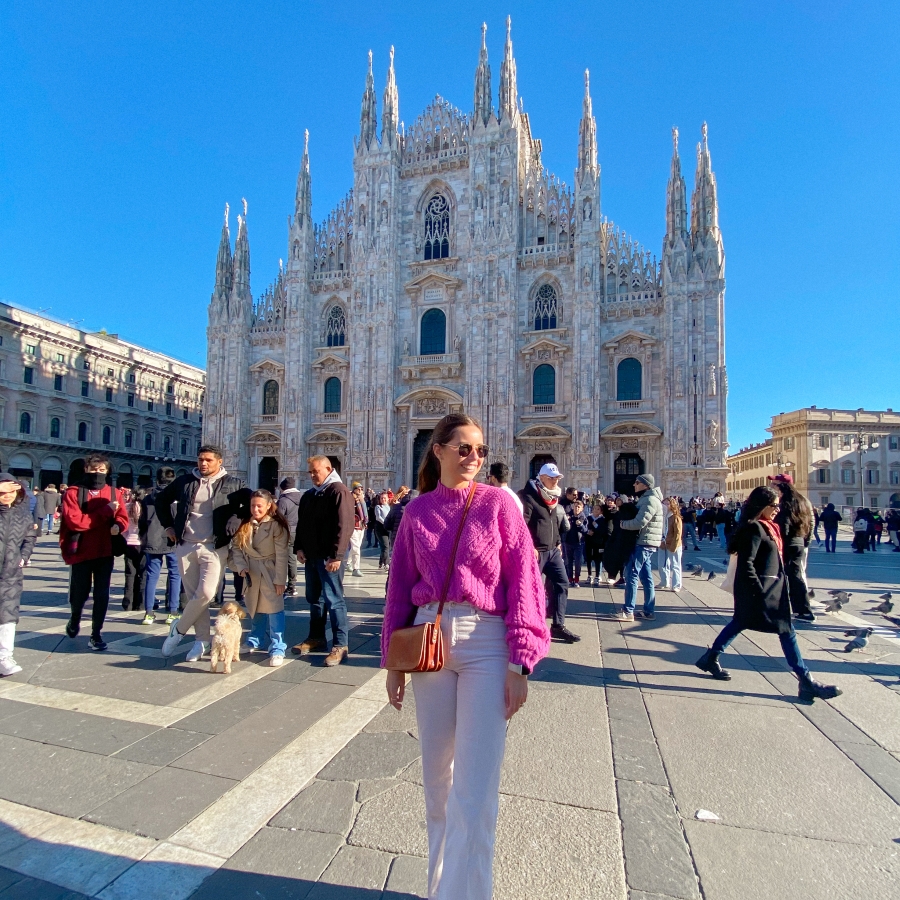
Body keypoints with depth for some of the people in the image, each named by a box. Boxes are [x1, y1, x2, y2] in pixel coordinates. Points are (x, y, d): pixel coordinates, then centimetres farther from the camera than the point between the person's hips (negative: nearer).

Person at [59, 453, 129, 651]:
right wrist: (106, 511, -19)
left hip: (105, 552, 1)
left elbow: (123, 518, 1)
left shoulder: (114, 493, 6)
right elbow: (75, 521, -15)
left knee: (102, 595, 1)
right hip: (81, 552, -1)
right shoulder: (73, 493, -4)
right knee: (80, 593, 14)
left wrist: (117, 526, -22)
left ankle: (96, 634, 13)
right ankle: (75, 619, 45)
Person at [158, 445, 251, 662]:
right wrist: (168, 525, 14)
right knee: (193, 595, 7)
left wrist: (239, 520, -7)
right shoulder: (185, 481, 7)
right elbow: (161, 499, 21)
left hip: (214, 548, -3)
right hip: (186, 547, 3)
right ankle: (202, 640, 19)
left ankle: (179, 628, 14)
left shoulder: (233, 484, -2)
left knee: (206, 593, -12)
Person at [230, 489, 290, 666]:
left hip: (270, 573, -5)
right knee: (254, 609, 18)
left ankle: (277, 648, -3)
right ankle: (255, 642, 34)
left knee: (274, 609, -8)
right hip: (250, 572, 6)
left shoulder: (276, 525, -15)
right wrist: (241, 566, -13)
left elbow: (282, 555, -16)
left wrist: (280, 580, -17)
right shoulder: (245, 524, 1)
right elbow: (236, 547, 2)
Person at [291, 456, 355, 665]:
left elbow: (344, 526, -19)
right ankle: (316, 637, 29)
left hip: (329, 556, -8)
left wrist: (336, 555, -22)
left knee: (333, 599, -5)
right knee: (314, 598, 16)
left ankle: (340, 644, 1)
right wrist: (299, 547, 7)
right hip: (311, 555, 8)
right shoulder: (309, 495, 15)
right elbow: (301, 523, 21)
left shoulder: (338, 491, -11)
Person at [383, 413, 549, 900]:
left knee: (474, 789, -1)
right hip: (429, 640, 3)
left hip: (485, 643, -3)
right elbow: (401, 586, 8)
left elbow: (523, 581, -6)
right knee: (436, 777, 19)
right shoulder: (417, 510, 4)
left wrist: (519, 663, -10)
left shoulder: (498, 503, -4)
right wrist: (393, 659, 8)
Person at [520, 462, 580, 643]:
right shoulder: (528, 496, -14)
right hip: (535, 551, -9)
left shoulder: (552, 497, 15)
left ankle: (558, 626, 16)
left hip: (552, 550, 9)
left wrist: (558, 543, 18)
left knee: (562, 584, 7)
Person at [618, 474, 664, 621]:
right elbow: (638, 519, 16)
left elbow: (639, 522, -24)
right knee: (646, 577, 12)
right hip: (644, 543, 10)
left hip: (644, 543, -10)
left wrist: (622, 523, -11)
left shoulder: (650, 501, -15)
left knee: (631, 575, -8)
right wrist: (625, 520, -1)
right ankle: (649, 611, 18)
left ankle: (628, 612, -5)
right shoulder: (646, 499, 17)